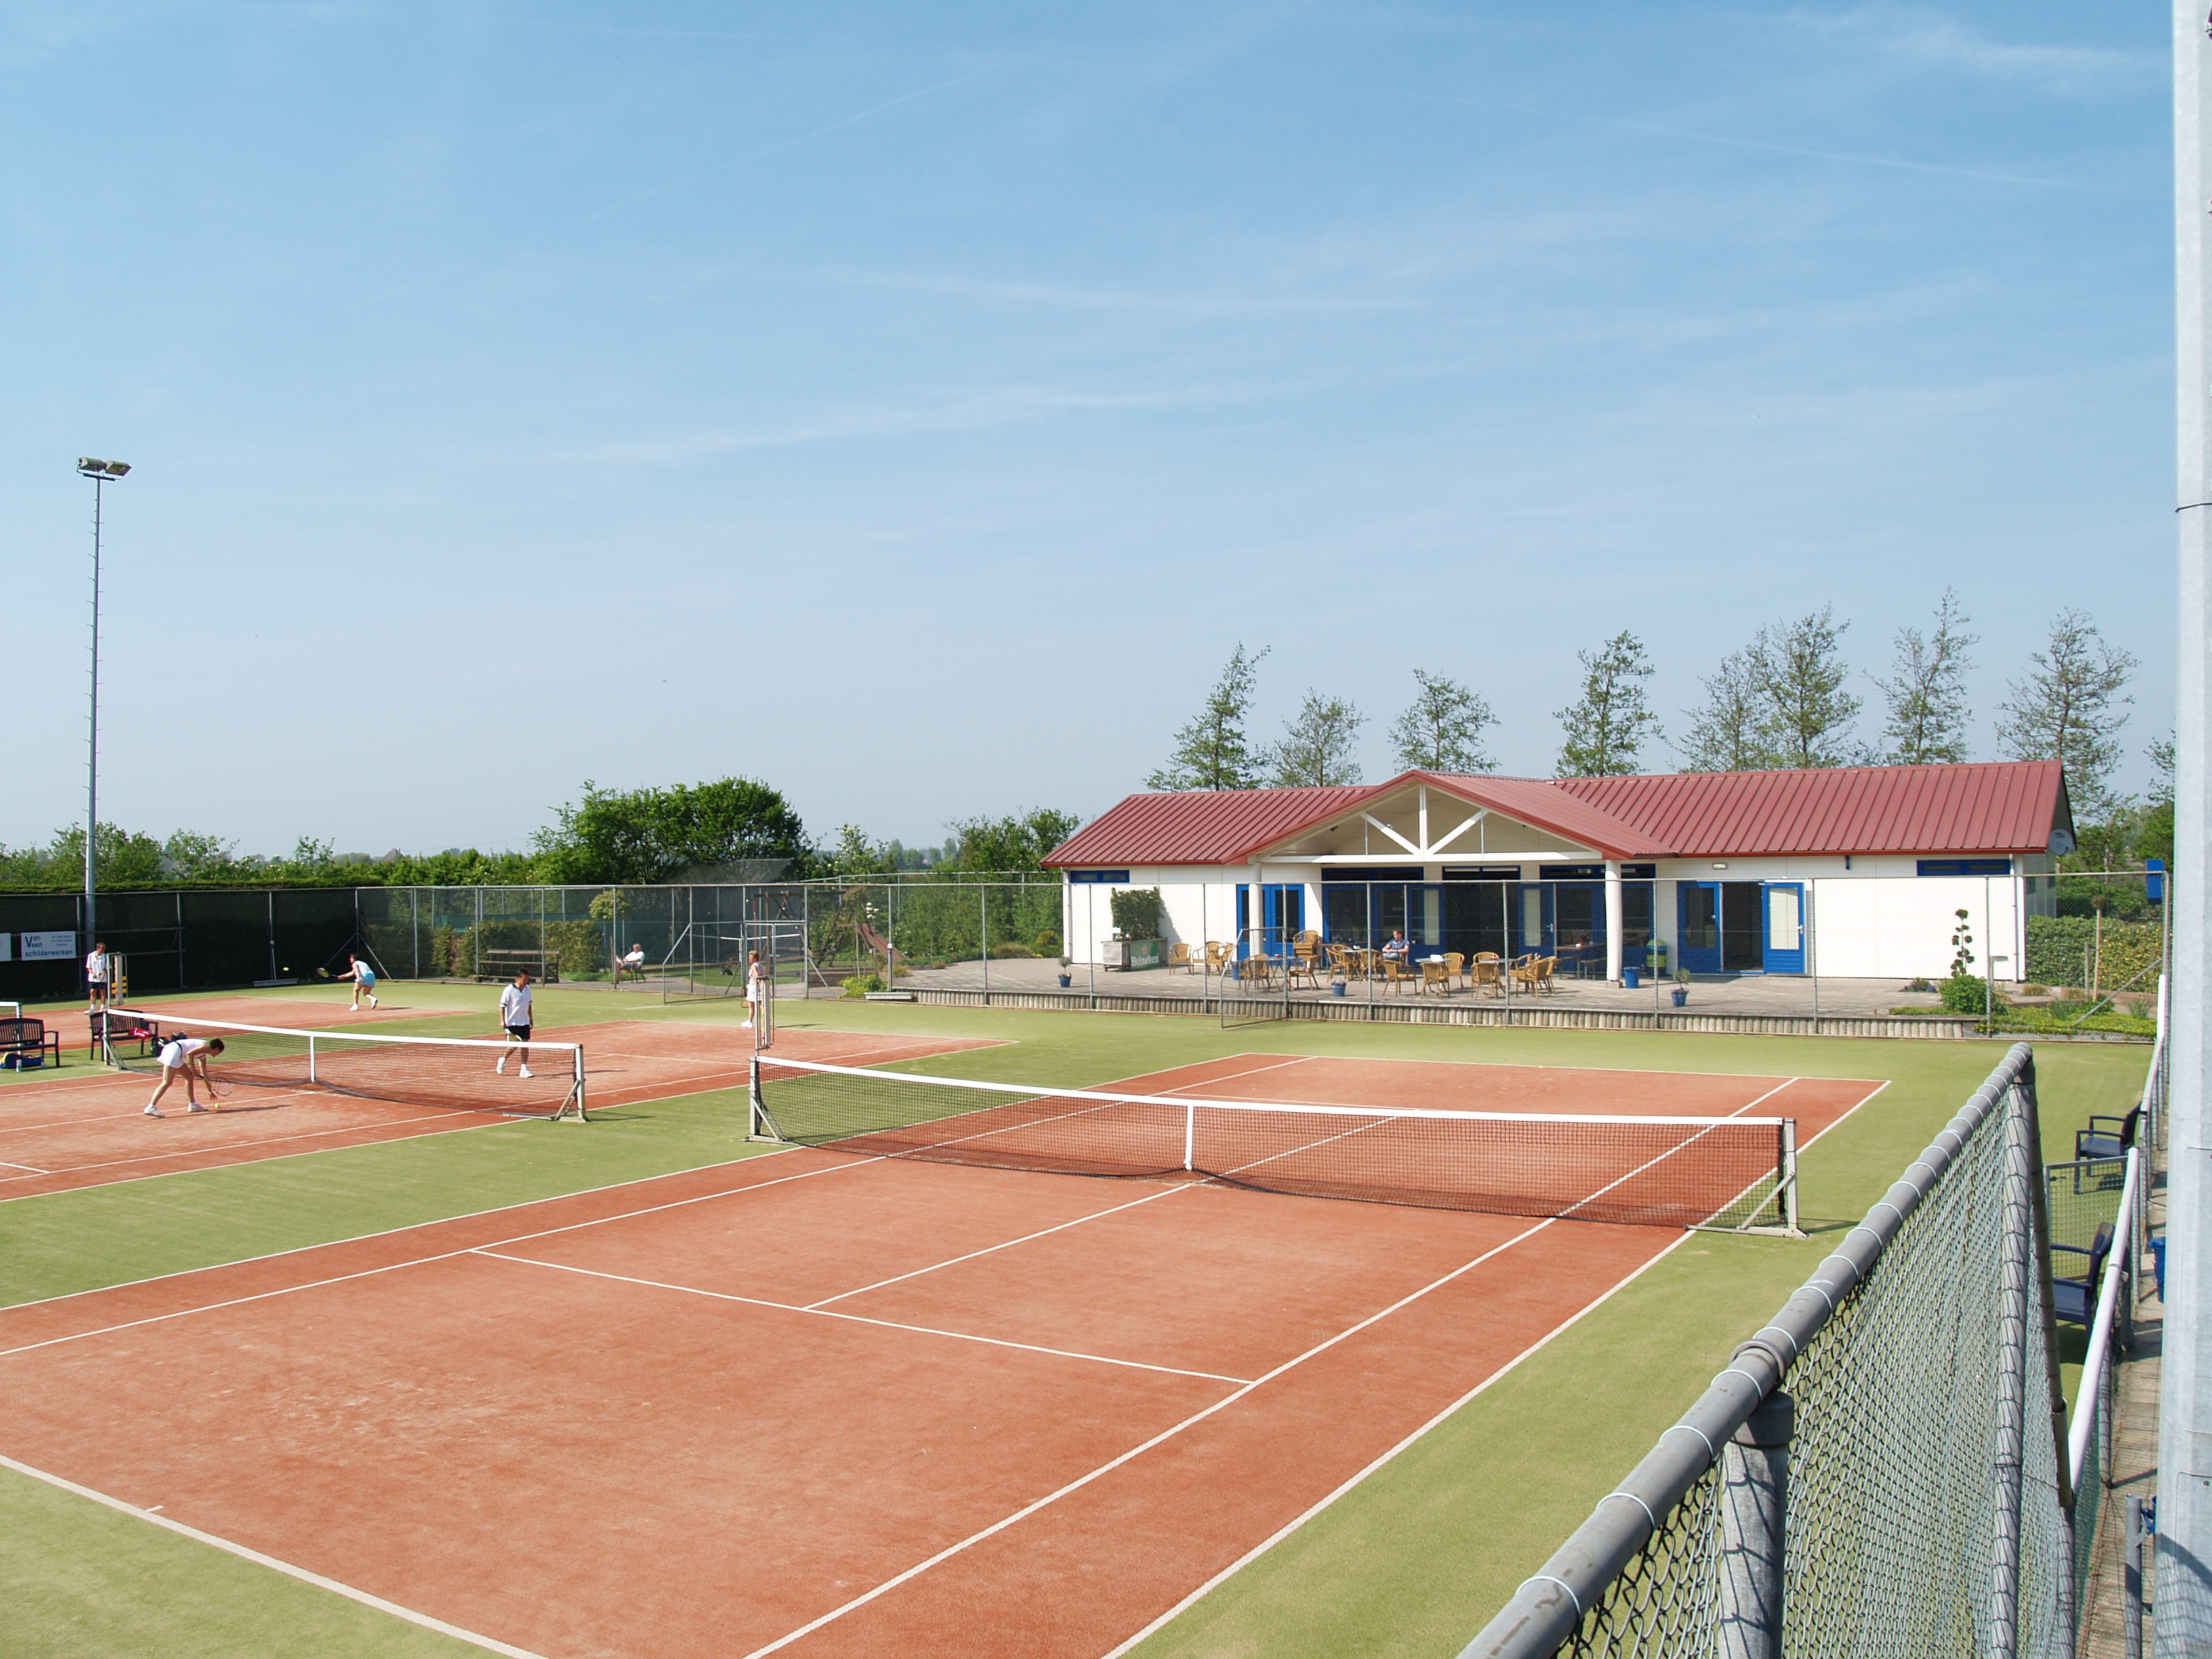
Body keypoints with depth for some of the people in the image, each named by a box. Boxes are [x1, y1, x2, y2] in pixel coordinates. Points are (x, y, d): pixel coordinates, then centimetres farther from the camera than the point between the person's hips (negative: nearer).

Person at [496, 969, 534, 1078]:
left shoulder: (528, 989, 7)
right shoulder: (509, 990, -12)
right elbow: (502, 1006, -10)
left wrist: (531, 1018, 20)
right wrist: (502, 1021, -16)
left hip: (525, 1022, 5)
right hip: (512, 1022, -5)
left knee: (525, 1045, 0)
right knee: (514, 1045, -7)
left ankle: (524, 1069, 3)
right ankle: (503, 1060, 22)